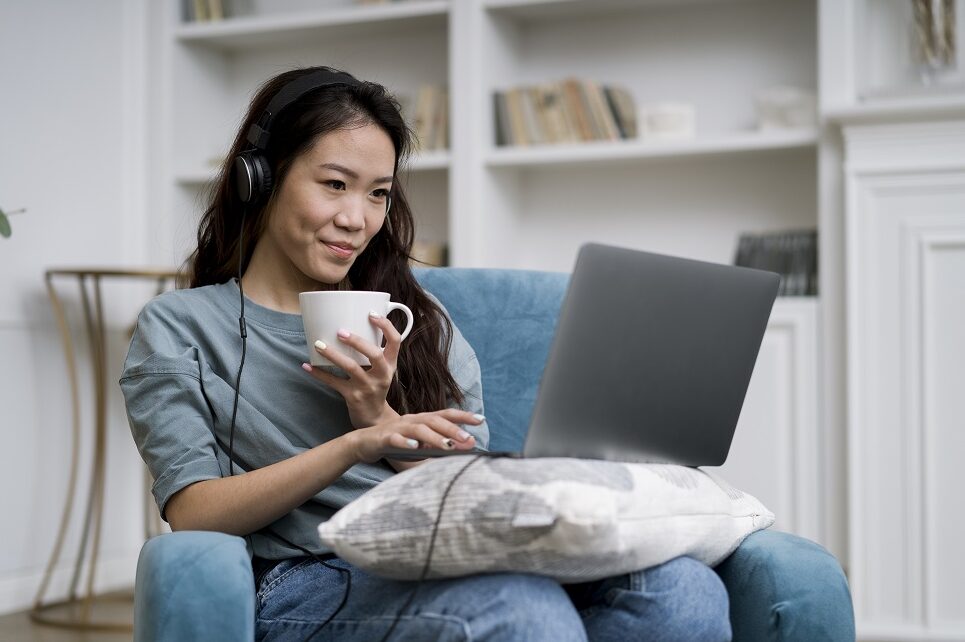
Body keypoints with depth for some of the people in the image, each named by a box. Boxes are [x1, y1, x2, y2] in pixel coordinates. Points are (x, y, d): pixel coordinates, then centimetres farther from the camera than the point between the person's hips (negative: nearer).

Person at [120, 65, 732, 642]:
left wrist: (384, 420, -4)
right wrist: (355, 447, -15)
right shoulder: (178, 326, 12)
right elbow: (192, 513, -3)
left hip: (456, 565, 5)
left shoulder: (418, 318, 22)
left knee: (684, 591, -28)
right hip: (312, 583, -4)